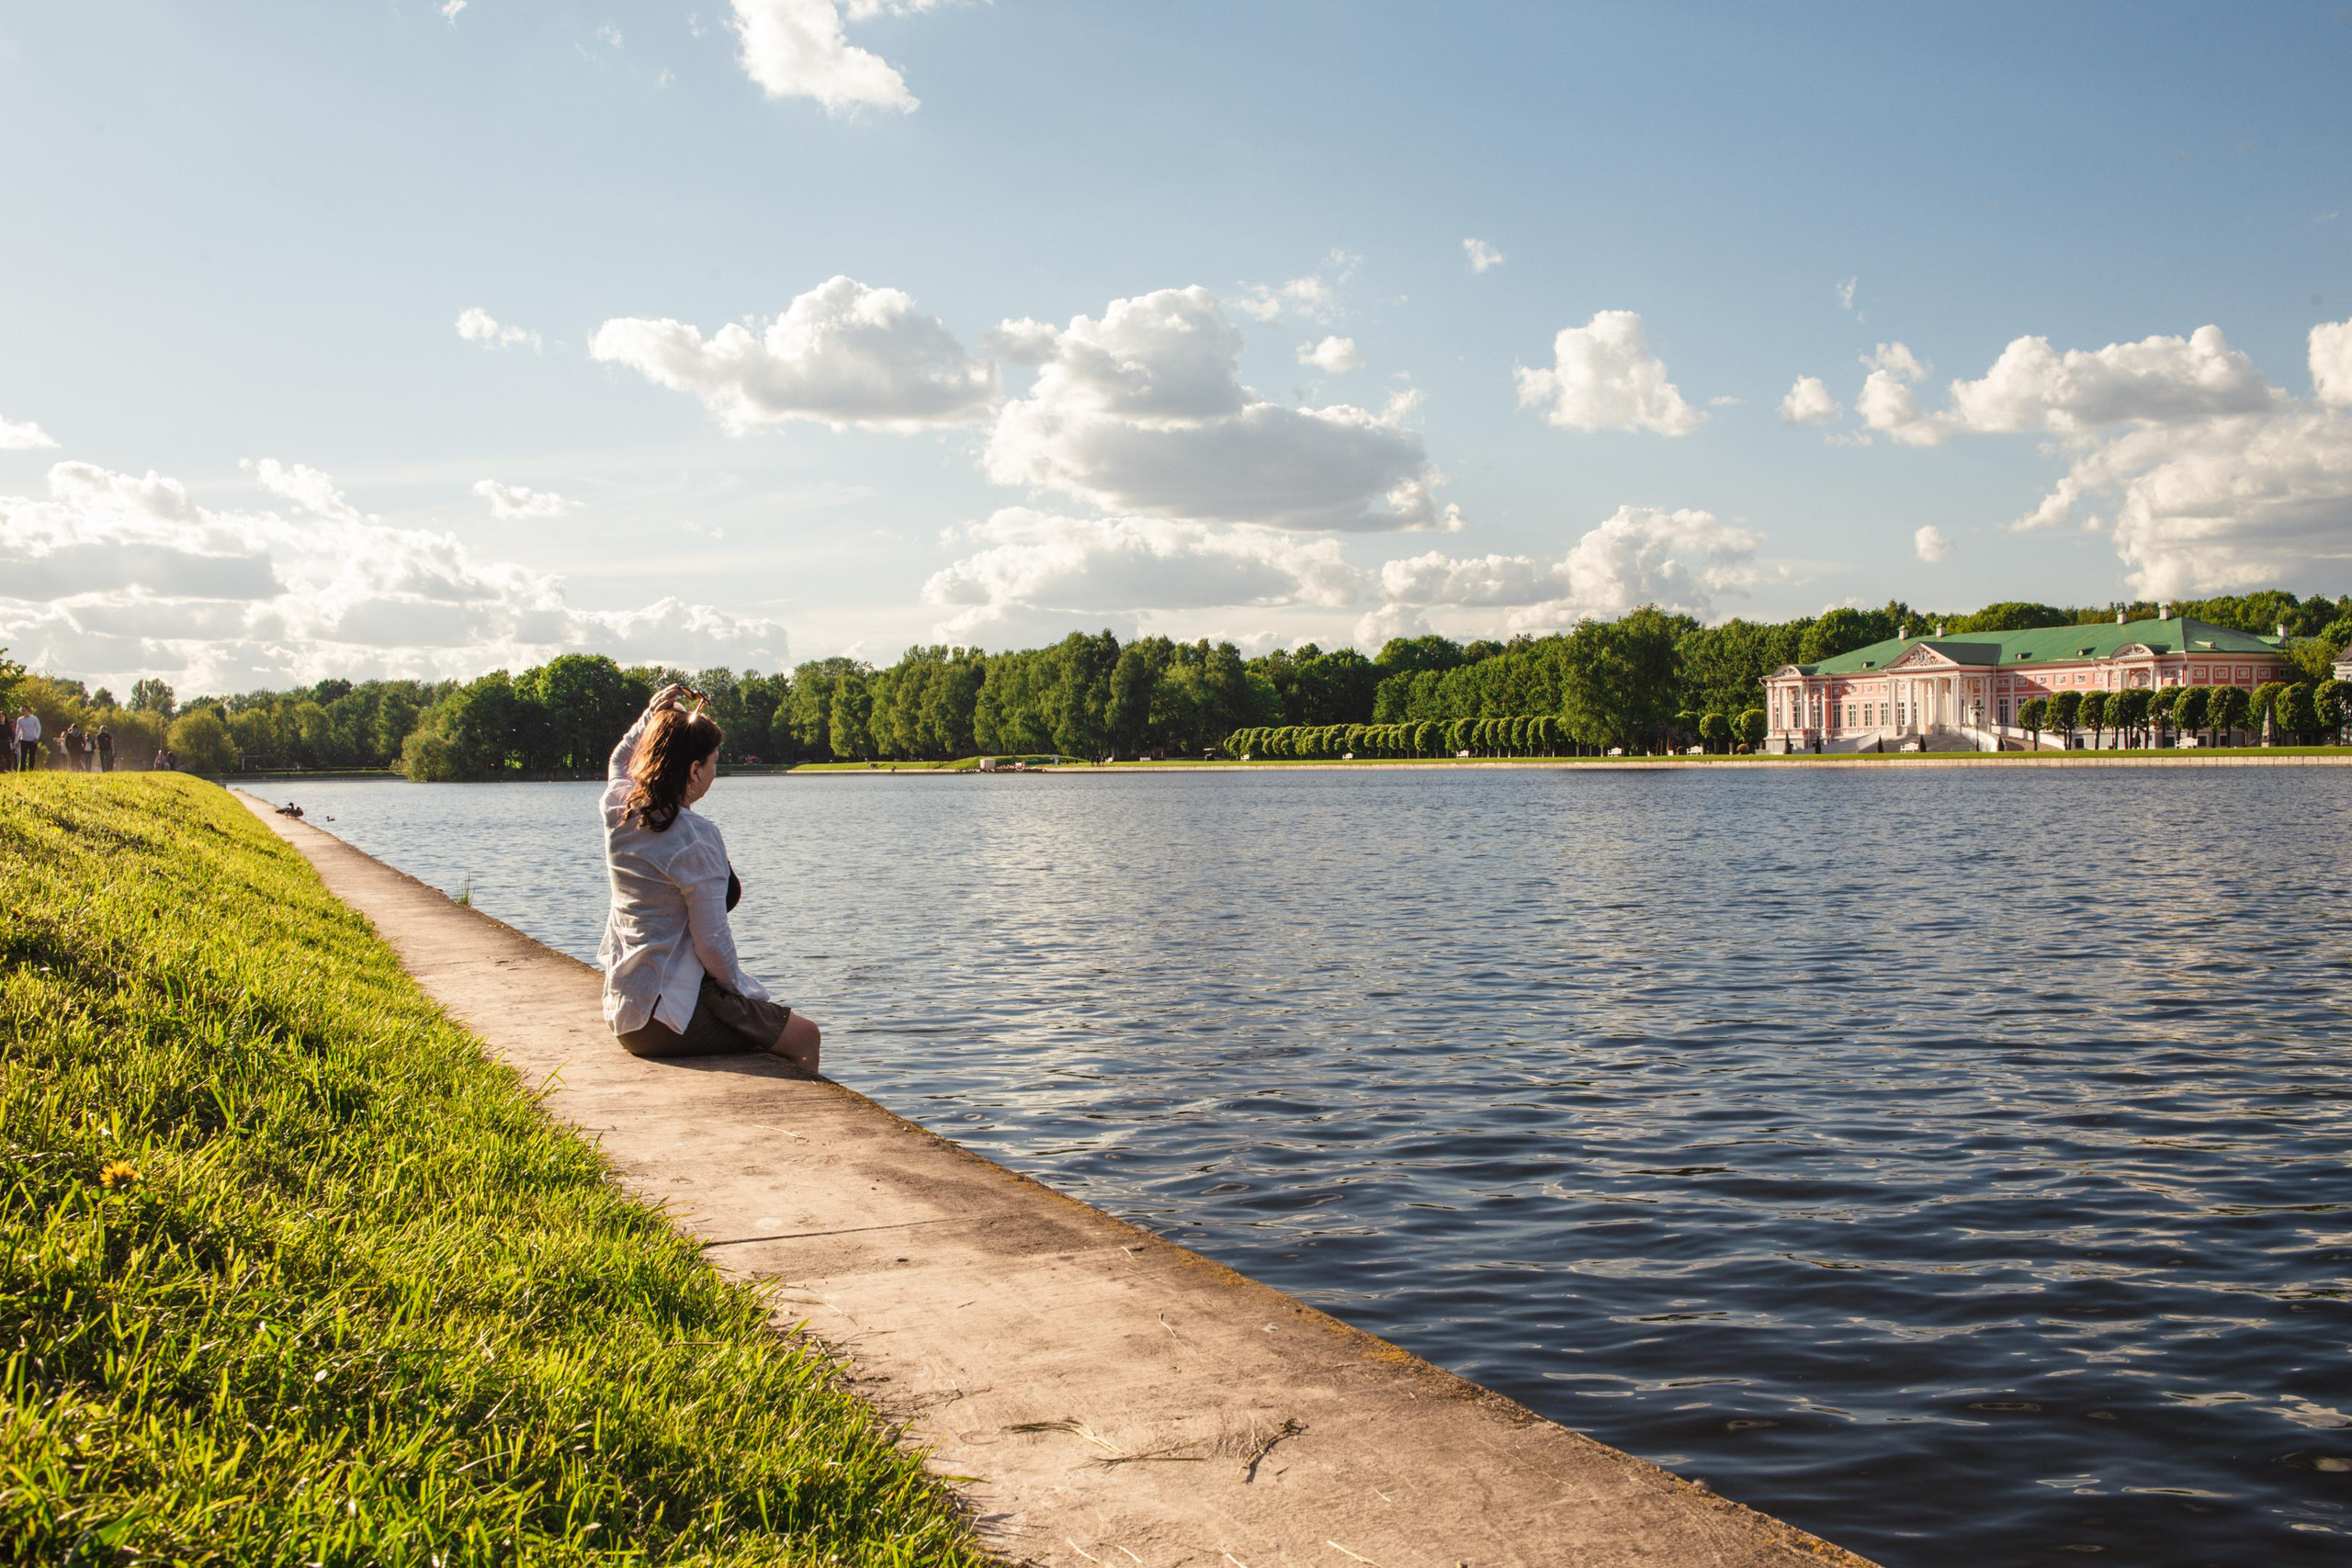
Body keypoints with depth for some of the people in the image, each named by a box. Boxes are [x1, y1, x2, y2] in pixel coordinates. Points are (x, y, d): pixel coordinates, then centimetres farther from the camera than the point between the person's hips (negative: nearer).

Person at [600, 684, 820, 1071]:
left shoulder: (617, 809, 1)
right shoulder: (696, 837, -21)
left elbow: (619, 762, 29)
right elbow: (713, 942, -20)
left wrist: (651, 716, 18)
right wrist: (742, 990, -4)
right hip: (671, 1017, -9)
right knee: (803, 1035, 2)